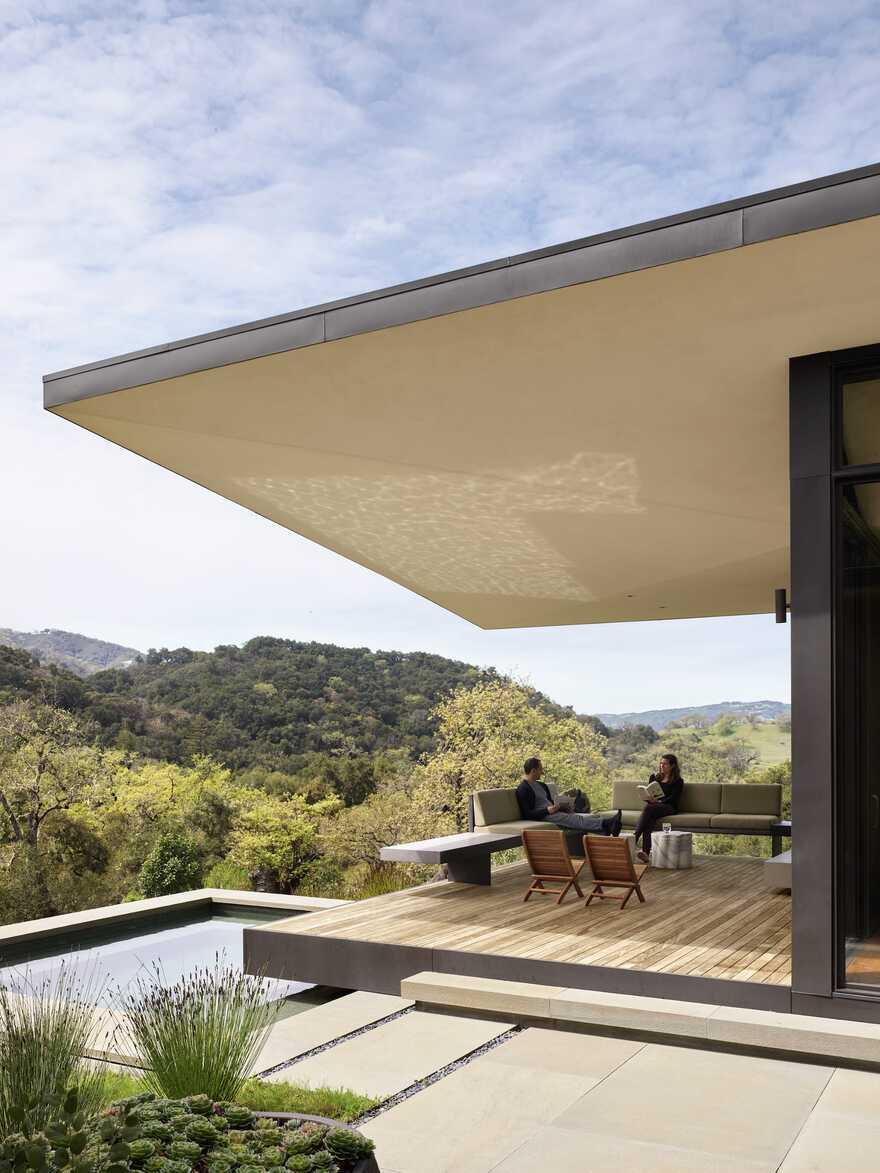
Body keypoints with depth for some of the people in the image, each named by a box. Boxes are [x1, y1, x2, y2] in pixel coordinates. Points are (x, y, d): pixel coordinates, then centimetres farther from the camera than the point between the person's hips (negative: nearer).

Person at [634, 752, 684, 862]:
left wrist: (659, 801, -23)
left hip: (669, 807, -3)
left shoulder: (678, 781, 10)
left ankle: (633, 841, -49)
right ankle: (646, 852, -52)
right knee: (649, 817, -35)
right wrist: (648, 798, -9)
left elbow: (673, 798, -4)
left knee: (648, 808, -36)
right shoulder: (654, 777, 25)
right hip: (652, 805, 3)